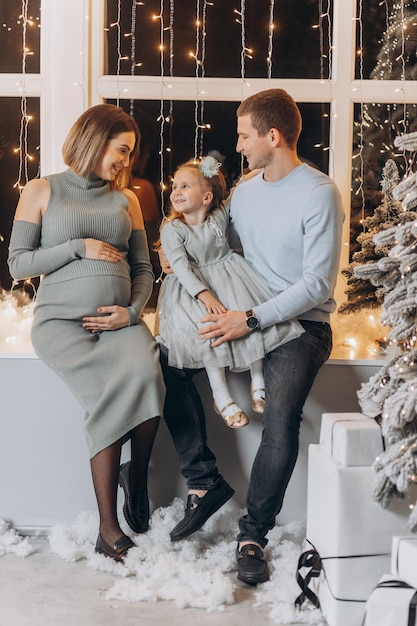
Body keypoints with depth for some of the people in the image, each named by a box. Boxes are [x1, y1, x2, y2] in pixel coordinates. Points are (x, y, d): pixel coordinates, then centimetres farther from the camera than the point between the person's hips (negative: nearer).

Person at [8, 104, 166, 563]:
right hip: (61, 320, -3)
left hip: (118, 319, 3)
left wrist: (131, 311, -1)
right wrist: (78, 247, -7)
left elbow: (143, 268, 17)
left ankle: (137, 476, -6)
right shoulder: (42, 191, 8)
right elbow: (18, 264, 2)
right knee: (111, 394, -30)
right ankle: (108, 525, -20)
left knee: (146, 375, -32)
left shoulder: (125, 199, 20)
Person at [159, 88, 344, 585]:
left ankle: (253, 534, -12)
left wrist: (252, 320, -23)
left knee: (281, 414, -29)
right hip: (248, 316, 7)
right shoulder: (244, 192, 10)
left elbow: (318, 285, -17)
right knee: (170, 358, -11)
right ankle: (205, 482, -3)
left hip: (301, 323, -7)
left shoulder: (319, 195, -12)